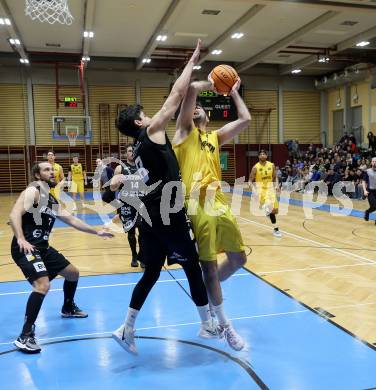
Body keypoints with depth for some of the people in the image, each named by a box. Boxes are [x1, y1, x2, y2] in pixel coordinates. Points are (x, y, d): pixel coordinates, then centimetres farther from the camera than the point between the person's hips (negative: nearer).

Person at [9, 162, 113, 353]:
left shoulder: (52, 200, 16)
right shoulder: (33, 191, -10)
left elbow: (71, 220, 20)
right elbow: (14, 214, -24)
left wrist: (97, 232, 20)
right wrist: (21, 239, -39)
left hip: (42, 247, 10)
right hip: (25, 247, -10)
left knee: (73, 273, 20)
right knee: (42, 285, -28)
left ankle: (68, 308, 46)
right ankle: (25, 336, -15)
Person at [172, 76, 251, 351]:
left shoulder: (215, 137, 22)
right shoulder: (185, 131, 7)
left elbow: (245, 120, 14)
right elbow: (193, 88, -5)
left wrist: (234, 92, 23)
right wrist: (211, 84, 13)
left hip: (219, 202, 6)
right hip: (196, 205, -6)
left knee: (238, 258, 12)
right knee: (209, 266, 0)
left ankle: (209, 290, 37)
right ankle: (225, 325, 17)